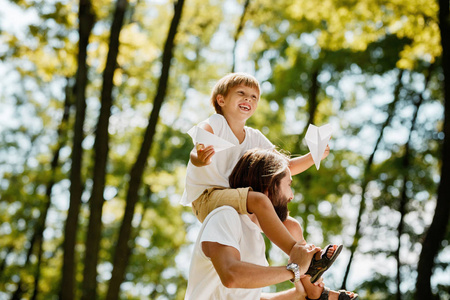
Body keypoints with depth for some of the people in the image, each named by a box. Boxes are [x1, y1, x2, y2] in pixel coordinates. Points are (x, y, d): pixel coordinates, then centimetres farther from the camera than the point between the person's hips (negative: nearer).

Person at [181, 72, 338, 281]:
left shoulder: (255, 138, 11)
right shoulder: (213, 125, -9)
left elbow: (285, 167, 13)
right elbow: (195, 155, -27)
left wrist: (312, 157, -4)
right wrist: (200, 159, -51)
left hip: (233, 198, 8)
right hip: (207, 198, -8)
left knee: (290, 224, -1)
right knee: (260, 200, -31)